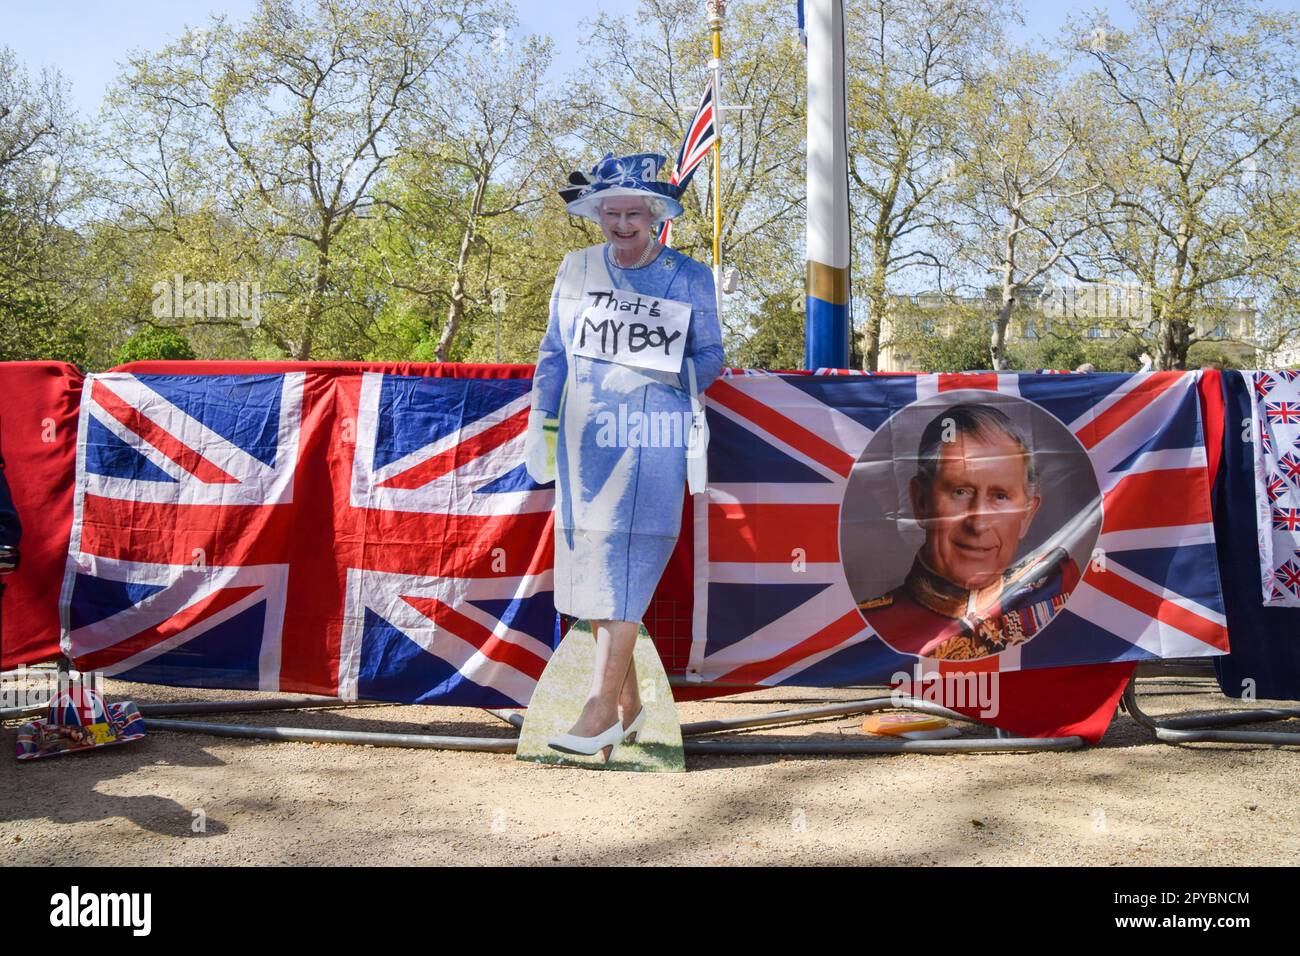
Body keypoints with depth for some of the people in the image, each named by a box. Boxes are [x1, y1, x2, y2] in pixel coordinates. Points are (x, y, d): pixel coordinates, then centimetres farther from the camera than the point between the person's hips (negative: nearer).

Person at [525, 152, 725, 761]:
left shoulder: (690, 278, 3)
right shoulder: (576, 270, 10)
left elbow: (710, 354, 9)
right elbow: (554, 353, 14)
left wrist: (678, 377, -10)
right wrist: (539, 425, 8)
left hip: (652, 440, -3)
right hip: (585, 437, 4)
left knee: (623, 568, -11)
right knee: (588, 565, 4)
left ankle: (601, 707, -4)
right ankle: (628, 702, 17)